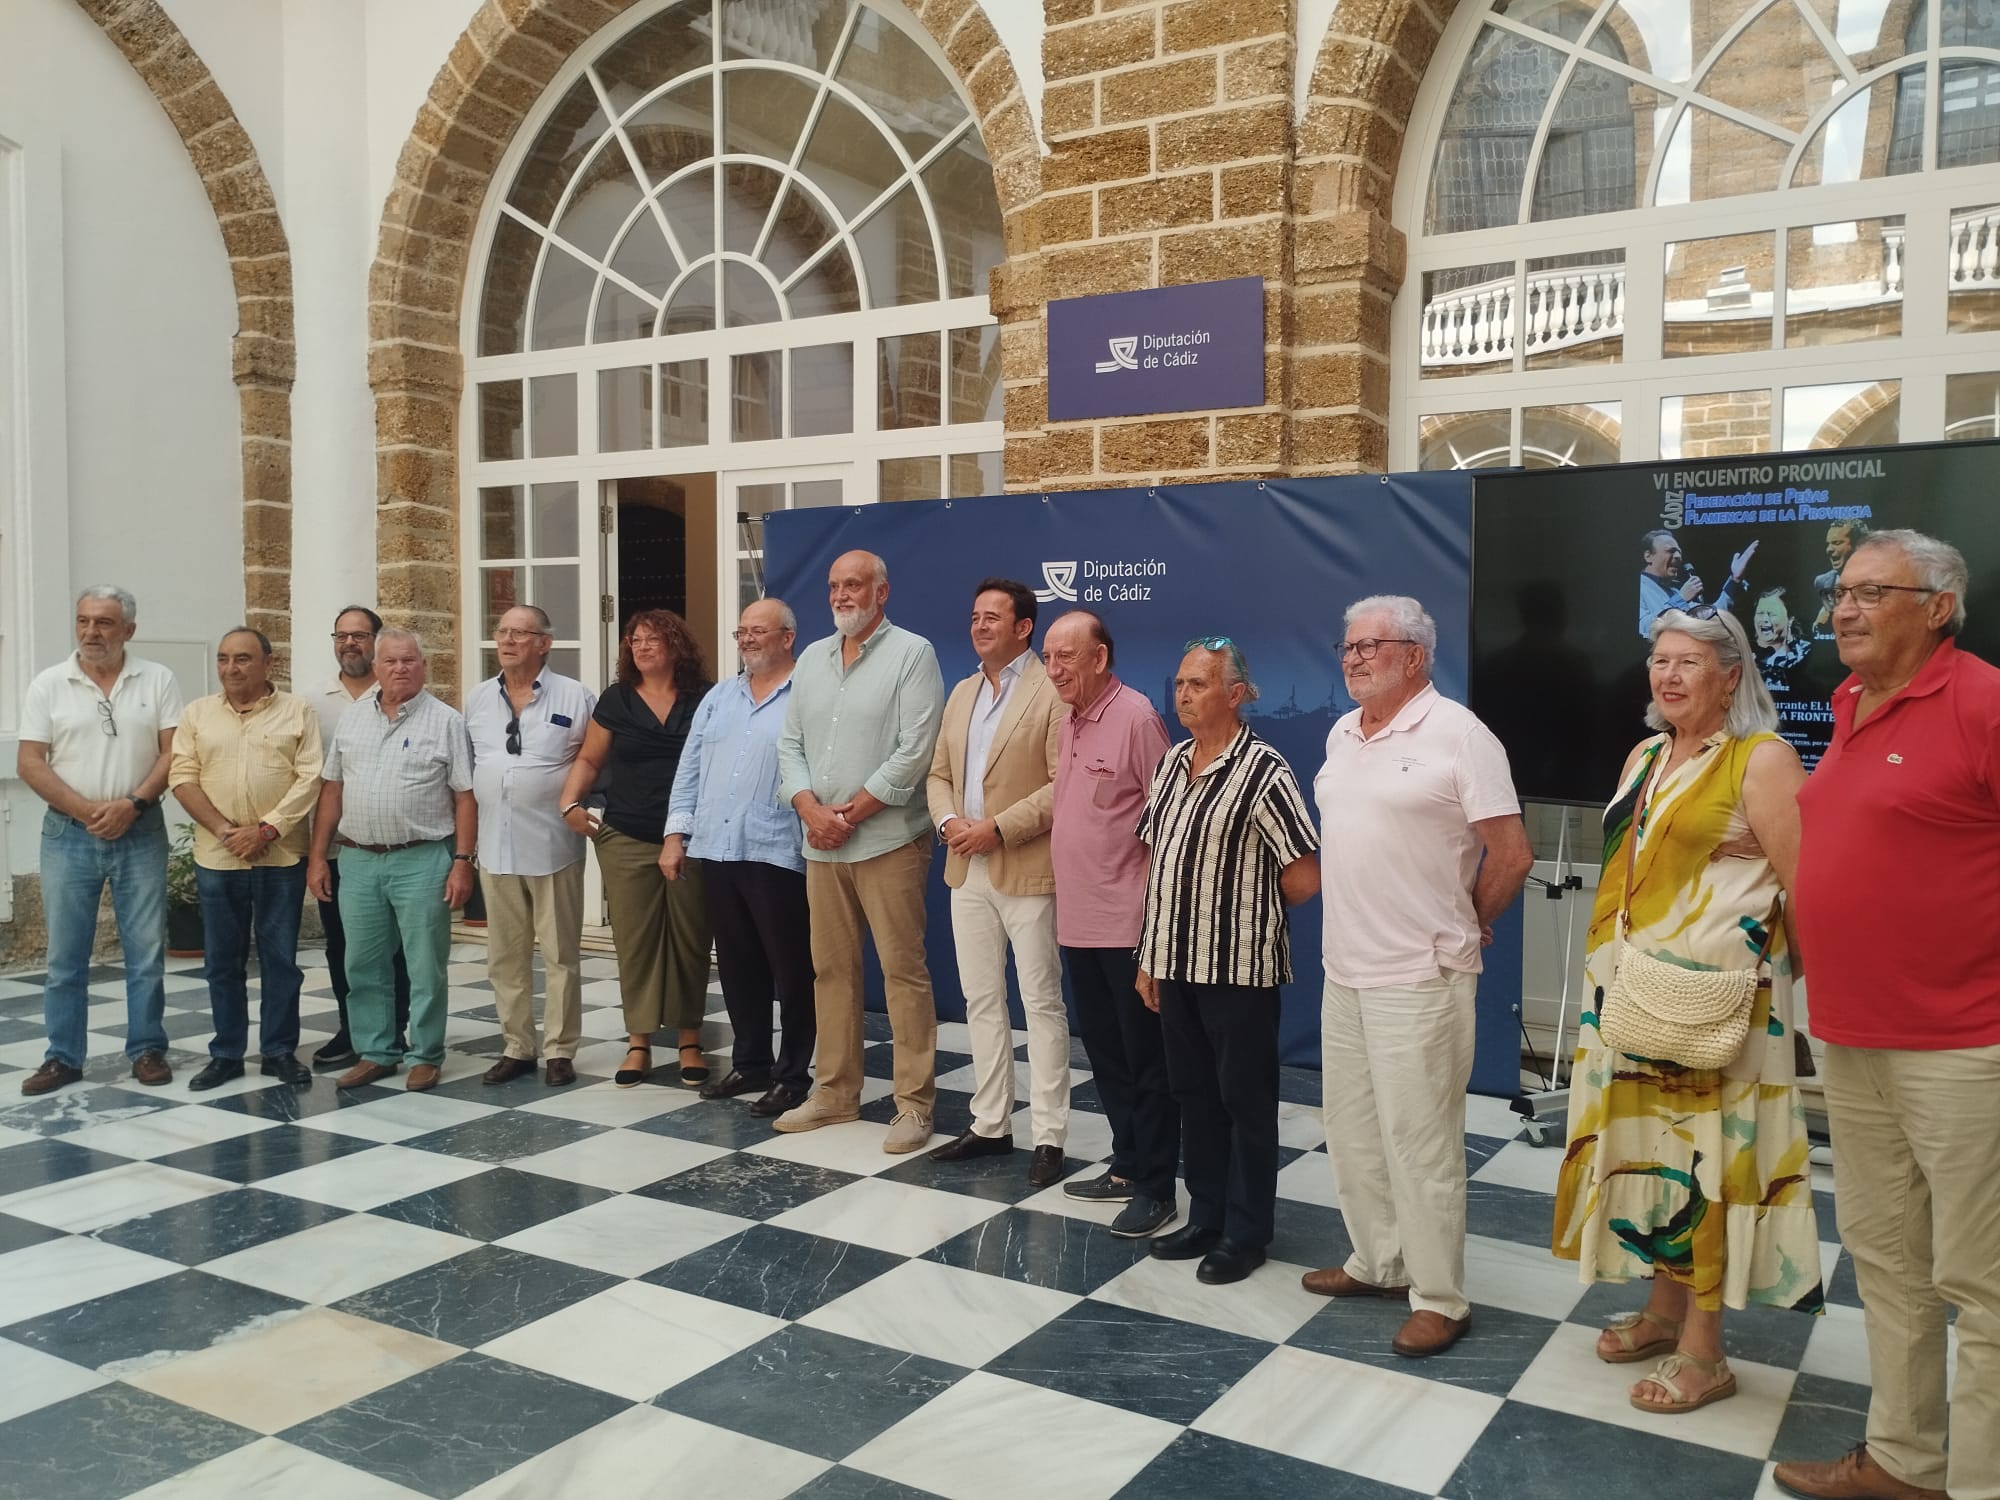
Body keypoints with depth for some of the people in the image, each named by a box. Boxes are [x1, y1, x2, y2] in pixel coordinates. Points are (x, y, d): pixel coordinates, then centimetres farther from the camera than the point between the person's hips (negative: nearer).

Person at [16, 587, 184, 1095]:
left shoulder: (157, 680, 2)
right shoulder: (48, 685, 2)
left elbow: (173, 752, -2)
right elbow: (31, 763, -2)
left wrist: (131, 804, -14)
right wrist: (86, 811, -12)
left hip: (140, 833, 0)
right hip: (68, 835, 1)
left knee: (147, 951, 4)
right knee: (65, 955, 6)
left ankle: (147, 1050, 14)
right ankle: (63, 1057, 16)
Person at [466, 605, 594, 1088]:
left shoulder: (575, 697, -4)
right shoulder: (479, 699, 11)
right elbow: (467, 766, 15)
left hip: (553, 848, -4)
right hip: (496, 847, 5)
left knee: (560, 954, 3)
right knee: (505, 955, 11)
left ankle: (560, 1050, 12)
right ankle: (516, 1047, 22)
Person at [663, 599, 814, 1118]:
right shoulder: (718, 698, 16)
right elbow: (689, 770, 16)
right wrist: (676, 835, 10)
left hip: (777, 855, -6)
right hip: (715, 851, 7)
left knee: (791, 969, 1)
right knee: (737, 966, 14)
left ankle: (794, 1075, 12)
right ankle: (749, 1063, 27)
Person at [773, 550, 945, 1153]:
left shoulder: (912, 653, -5)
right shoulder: (812, 658, 14)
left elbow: (913, 751, -13)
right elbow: (790, 743, 12)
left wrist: (850, 814, -13)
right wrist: (810, 809, -5)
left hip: (887, 841, -6)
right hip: (820, 845, 6)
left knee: (903, 970, -3)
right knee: (831, 968, 13)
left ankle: (914, 1103, 5)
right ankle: (835, 1091, 24)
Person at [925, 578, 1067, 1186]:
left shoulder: (1052, 693, -9)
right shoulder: (962, 693, 15)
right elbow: (939, 772, 16)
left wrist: (997, 827, -18)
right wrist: (949, 821, -3)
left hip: (1027, 872, -7)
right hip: (967, 870, 7)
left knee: (1041, 1004, 0)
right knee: (981, 1002, 13)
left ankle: (1048, 1136, 8)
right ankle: (990, 1124, 24)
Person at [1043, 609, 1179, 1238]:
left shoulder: (1137, 718, -14)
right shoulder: (1066, 723, 11)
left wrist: (1156, 912, -14)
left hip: (1129, 921, -8)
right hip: (1078, 919, 9)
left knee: (1145, 1057, 2)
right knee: (1104, 1051, 17)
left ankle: (1155, 1188, 12)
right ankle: (1127, 1166, 30)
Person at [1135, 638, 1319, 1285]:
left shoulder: (1262, 771, -14)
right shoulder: (1170, 763, 8)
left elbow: (1305, 875, -13)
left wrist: (1242, 907, 2)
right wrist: (1149, 957, 11)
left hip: (1238, 967, -7)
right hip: (1175, 963, 7)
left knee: (1245, 1099, 6)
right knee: (1194, 1093, 16)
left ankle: (1247, 1232, 19)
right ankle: (1206, 1217, 30)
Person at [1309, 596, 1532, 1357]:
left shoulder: (1457, 734, -12)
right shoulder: (1341, 736, 11)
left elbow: (1512, 856, -12)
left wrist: (1463, 925, 1)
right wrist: (1357, 920, 14)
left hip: (1419, 979, -8)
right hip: (1344, 971, 8)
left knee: (1419, 1139, -1)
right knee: (1352, 1129, 16)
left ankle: (1439, 1299, 13)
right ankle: (1378, 1262, 33)